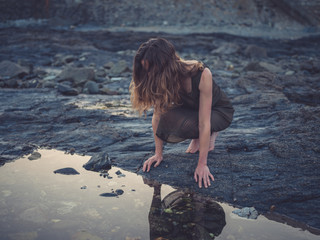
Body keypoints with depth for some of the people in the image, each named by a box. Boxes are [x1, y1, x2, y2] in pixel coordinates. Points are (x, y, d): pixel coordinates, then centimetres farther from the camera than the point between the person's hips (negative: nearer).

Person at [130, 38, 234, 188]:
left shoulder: (202, 75, -37)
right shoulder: (162, 78, -22)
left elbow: (204, 123, -36)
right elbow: (157, 115, -14)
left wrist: (202, 164, -34)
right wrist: (158, 153, -13)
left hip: (219, 111, -5)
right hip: (190, 110, 5)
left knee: (184, 125, -36)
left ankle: (212, 133, -2)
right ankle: (198, 137, 3)